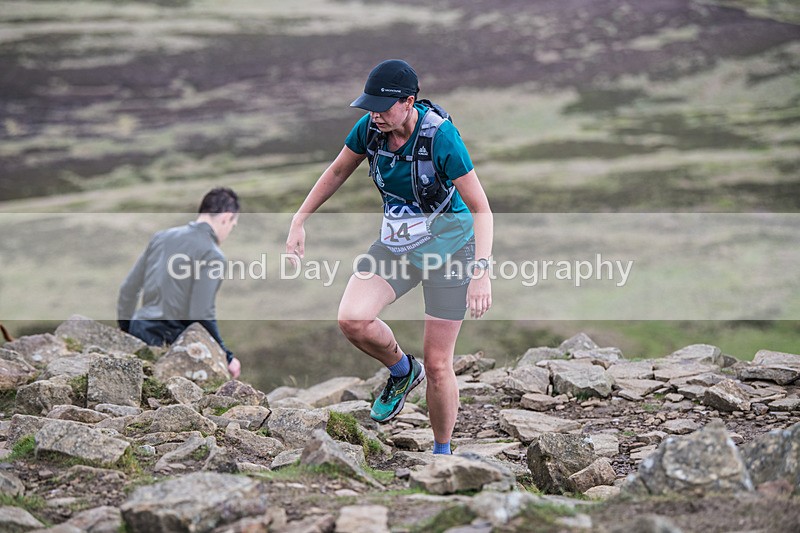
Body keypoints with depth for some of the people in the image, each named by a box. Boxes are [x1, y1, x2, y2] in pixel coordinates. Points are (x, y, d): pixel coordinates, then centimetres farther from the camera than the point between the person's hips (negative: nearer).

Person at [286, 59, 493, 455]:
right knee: (352, 320, -22)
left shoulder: (441, 136, -25)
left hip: (449, 247, -5)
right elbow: (337, 172, 10)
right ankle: (402, 372, 10)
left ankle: (442, 452, 22)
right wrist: (298, 222, 6)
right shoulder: (369, 128, -9)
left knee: (437, 366, -2)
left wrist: (481, 270, -32)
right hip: (395, 244, 5)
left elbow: (480, 208, -22)